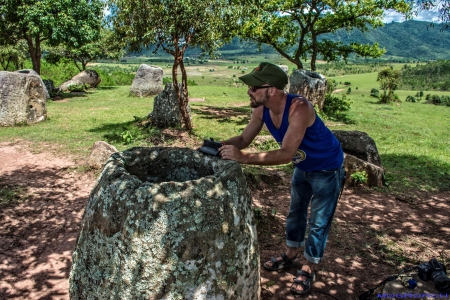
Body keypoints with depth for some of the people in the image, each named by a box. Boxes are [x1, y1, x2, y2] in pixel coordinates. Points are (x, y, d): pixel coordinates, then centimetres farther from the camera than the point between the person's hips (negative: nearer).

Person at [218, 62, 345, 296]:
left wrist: (243, 158, -50)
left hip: (327, 168, -7)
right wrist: (219, 145, -30)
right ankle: (290, 255, 40)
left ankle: (308, 270, 23)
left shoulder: (299, 108, -40)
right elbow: (244, 139, -11)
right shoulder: (261, 109, -18)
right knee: (296, 212, 20)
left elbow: (286, 154, -45)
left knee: (318, 222, 5)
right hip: (303, 167, 7)